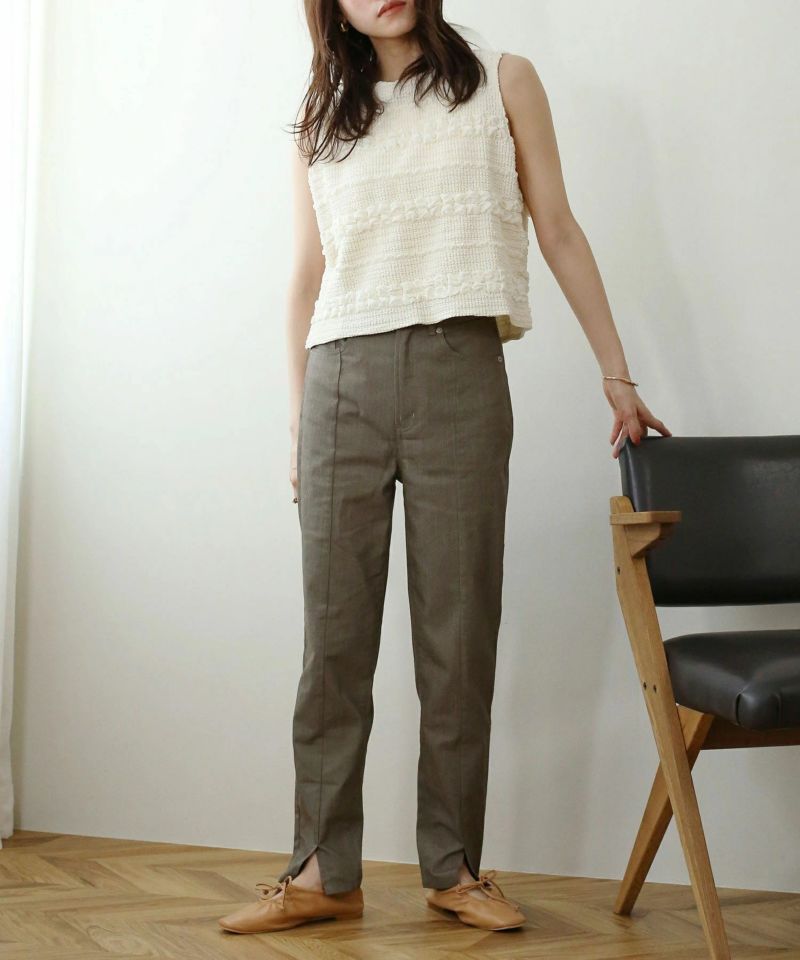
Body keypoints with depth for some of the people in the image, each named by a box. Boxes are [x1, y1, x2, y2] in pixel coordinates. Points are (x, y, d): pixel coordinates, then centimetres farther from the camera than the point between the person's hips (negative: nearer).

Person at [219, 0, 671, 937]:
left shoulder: (501, 82, 13)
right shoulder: (322, 119, 18)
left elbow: (560, 234, 10)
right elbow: (308, 278, 17)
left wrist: (617, 377, 5)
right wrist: (298, 419, 12)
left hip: (459, 375, -1)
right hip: (343, 378, 2)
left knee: (459, 630, -1)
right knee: (333, 633, -1)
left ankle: (454, 867, 8)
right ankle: (324, 870, 5)